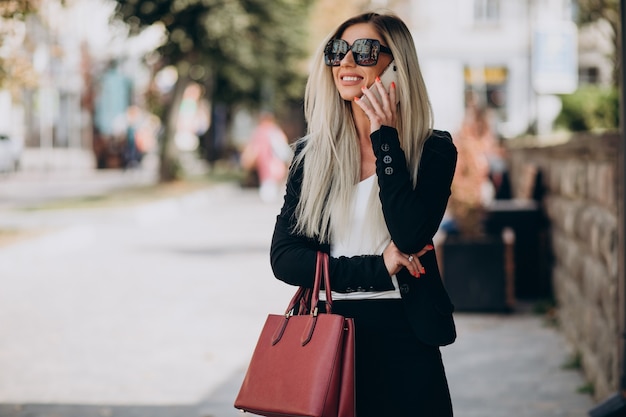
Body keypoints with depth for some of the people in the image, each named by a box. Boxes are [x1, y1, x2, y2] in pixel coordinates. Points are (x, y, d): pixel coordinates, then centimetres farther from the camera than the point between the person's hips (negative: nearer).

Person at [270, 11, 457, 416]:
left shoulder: (433, 150, -2)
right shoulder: (311, 154, 5)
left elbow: (410, 237, -19)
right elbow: (283, 257, -3)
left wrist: (385, 140, -15)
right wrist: (377, 269, -13)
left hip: (405, 342, -2)